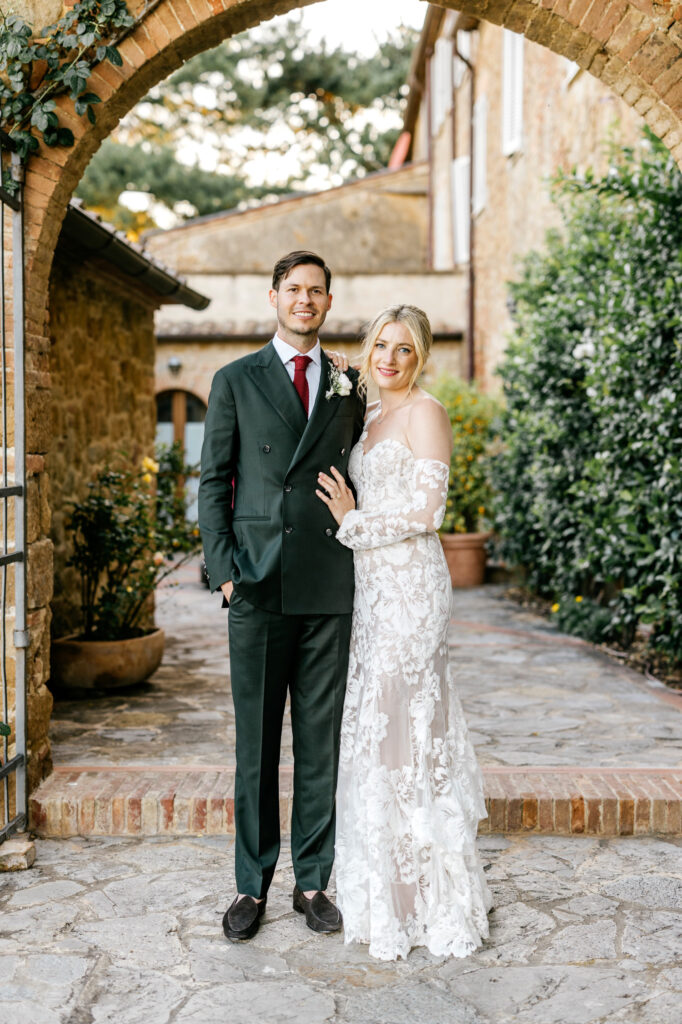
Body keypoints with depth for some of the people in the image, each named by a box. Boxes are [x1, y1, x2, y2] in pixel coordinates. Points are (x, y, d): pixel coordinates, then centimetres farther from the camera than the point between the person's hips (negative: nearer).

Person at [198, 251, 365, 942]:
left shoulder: (348, 387, 12)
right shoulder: (235, 381, 7)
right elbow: (213, 481, 4)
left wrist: (362, 557, 4)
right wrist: (222, 568, -5)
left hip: (330, 587, 2)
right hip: (258, 588, -2)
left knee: (321, 740, 8)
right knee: (256, 741, 4)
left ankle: (312, 881, 20)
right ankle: (252, 885, 16)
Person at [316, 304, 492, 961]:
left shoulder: (425, 412, -8)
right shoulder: (370, 417, 17)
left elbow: (426, 512, -14)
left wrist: (353, 522, -9)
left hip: (409, 584, -8)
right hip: (371, 584, 8)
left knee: (401, 723, -5)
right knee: (373, 725, 11)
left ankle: (426, 895, 7)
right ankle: (386, 882, 23)